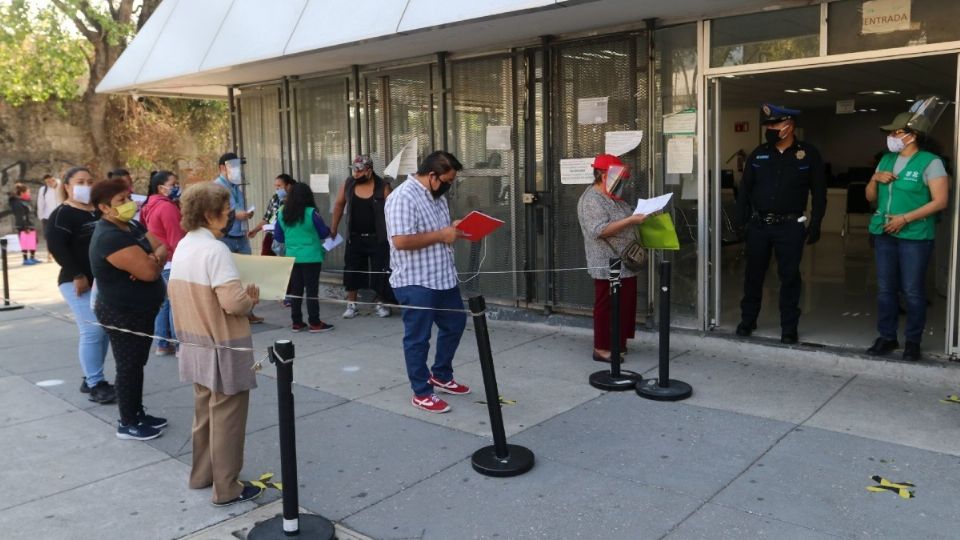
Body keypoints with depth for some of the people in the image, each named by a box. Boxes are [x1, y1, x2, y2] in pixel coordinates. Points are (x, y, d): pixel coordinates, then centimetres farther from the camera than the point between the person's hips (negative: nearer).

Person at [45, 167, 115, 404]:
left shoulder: (100, 212, 15)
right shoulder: (62, 214, -6)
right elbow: (55, 245, -17)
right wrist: (77, 275, -19)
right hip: (79, 282, -7)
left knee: (104, 331, 7)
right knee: (93, 331, -11)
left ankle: (91, 379, 19)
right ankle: (95, 384, -3)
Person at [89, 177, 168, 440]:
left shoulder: (133, 226, 6)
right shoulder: (110, 237, -25)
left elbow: (163, 247, 1)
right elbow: (150, 272, -30)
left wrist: (152, 258, -20)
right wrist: (156, 259, -7)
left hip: (141, 310, 9)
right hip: (122, 314, -9)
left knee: (137, 364, 18)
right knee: (129, 367, 2)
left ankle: (138, 413, 30)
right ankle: (127, 424, 15)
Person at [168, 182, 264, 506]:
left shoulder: (183, 247, 5)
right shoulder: (215, 249, -22)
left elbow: (175, 292, 13)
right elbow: (234, 303, -28)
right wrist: (252, 298, -7)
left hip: (196, 344, 9)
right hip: (223, 348, -9)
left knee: (204, 410, 21)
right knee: (226, 417, 3)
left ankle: (202, 475, 34)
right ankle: (227, 489, 13)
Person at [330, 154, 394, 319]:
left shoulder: (382, 187, -12)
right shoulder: (348, 184, -2)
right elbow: (339, 205, 10)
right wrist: (333, 228, 12)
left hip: (377, 238, -3)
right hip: (355, 237, 3)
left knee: (380, 271, 4)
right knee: (351, 270, 6)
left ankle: (380, 303, 20)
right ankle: (351, 304, 18)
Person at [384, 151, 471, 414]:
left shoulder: (436, 196, 11)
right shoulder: (403, 197, -19)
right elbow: (401, 241, -28)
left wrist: (453, 229, 1)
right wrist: (441, 235, -20)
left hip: (443, 277, 10)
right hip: (415, 283, -9)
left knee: (455, 324, 20)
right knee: (418, 338, 4)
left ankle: (441, 375, 37)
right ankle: (421, 392, 17)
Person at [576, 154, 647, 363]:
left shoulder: (613, 197, 15)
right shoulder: (591, 200, -17)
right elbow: (600, 230, -26)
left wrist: (638, 216, 8)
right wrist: (631, 220, -26)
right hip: (608, 265, -10)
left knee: (624, 304, 15)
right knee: (607, 306, -2)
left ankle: (618, 342, 26)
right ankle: (602, 348, 7)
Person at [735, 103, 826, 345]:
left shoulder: (809, 154, -1)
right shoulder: (759, 154, 5)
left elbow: (819, 192, 1)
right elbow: (744, 188, 8)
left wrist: (815, 225, -5)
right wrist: (743, 220, 0)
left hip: (790, 226, -2)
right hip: (758, 224, 3)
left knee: (789, 277, 3)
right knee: (753, 274, 9)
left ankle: (789, 327, 13)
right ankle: (747, 320, 23)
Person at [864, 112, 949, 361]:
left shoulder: (930, 162, -5)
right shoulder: (886, 160, 13)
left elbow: (940, 201, -12)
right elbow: (870, 197, 18)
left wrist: (905, 218, -18)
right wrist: (875, 179, -3)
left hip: (915, 236, -6)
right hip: (884, 234, 6)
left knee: (913, 291, -1)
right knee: (885, 289, 8)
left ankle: (913, 341, 10)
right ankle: (887, 336, 18)